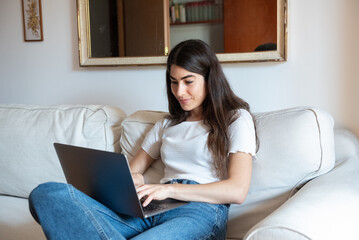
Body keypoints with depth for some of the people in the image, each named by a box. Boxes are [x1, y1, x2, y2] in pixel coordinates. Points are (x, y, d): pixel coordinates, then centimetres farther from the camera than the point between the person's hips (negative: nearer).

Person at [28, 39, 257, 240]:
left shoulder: (236, 119, 10)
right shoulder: (166, 124, 29)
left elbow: (238, 190, -4)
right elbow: (133, 171, 28)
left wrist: (169, 189, -12)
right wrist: (132, 181, 1)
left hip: (200, 211, -6)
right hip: (149, 211, 7)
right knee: (46, 193, -23)